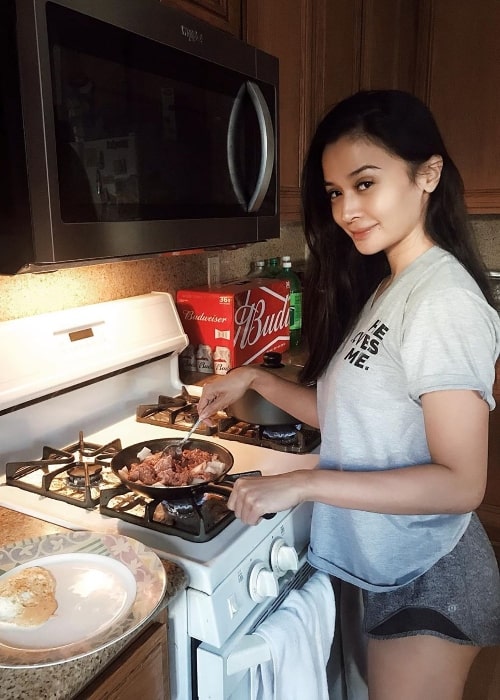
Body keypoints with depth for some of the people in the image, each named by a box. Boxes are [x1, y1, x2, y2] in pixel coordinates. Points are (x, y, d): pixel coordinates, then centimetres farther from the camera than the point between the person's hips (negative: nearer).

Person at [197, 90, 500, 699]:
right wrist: (255, 380, -1)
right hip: (385, 567, 8)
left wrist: (303, 483, -26)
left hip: (428, 583, -7)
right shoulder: (383, 288, 4)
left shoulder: (444, 298, -23)